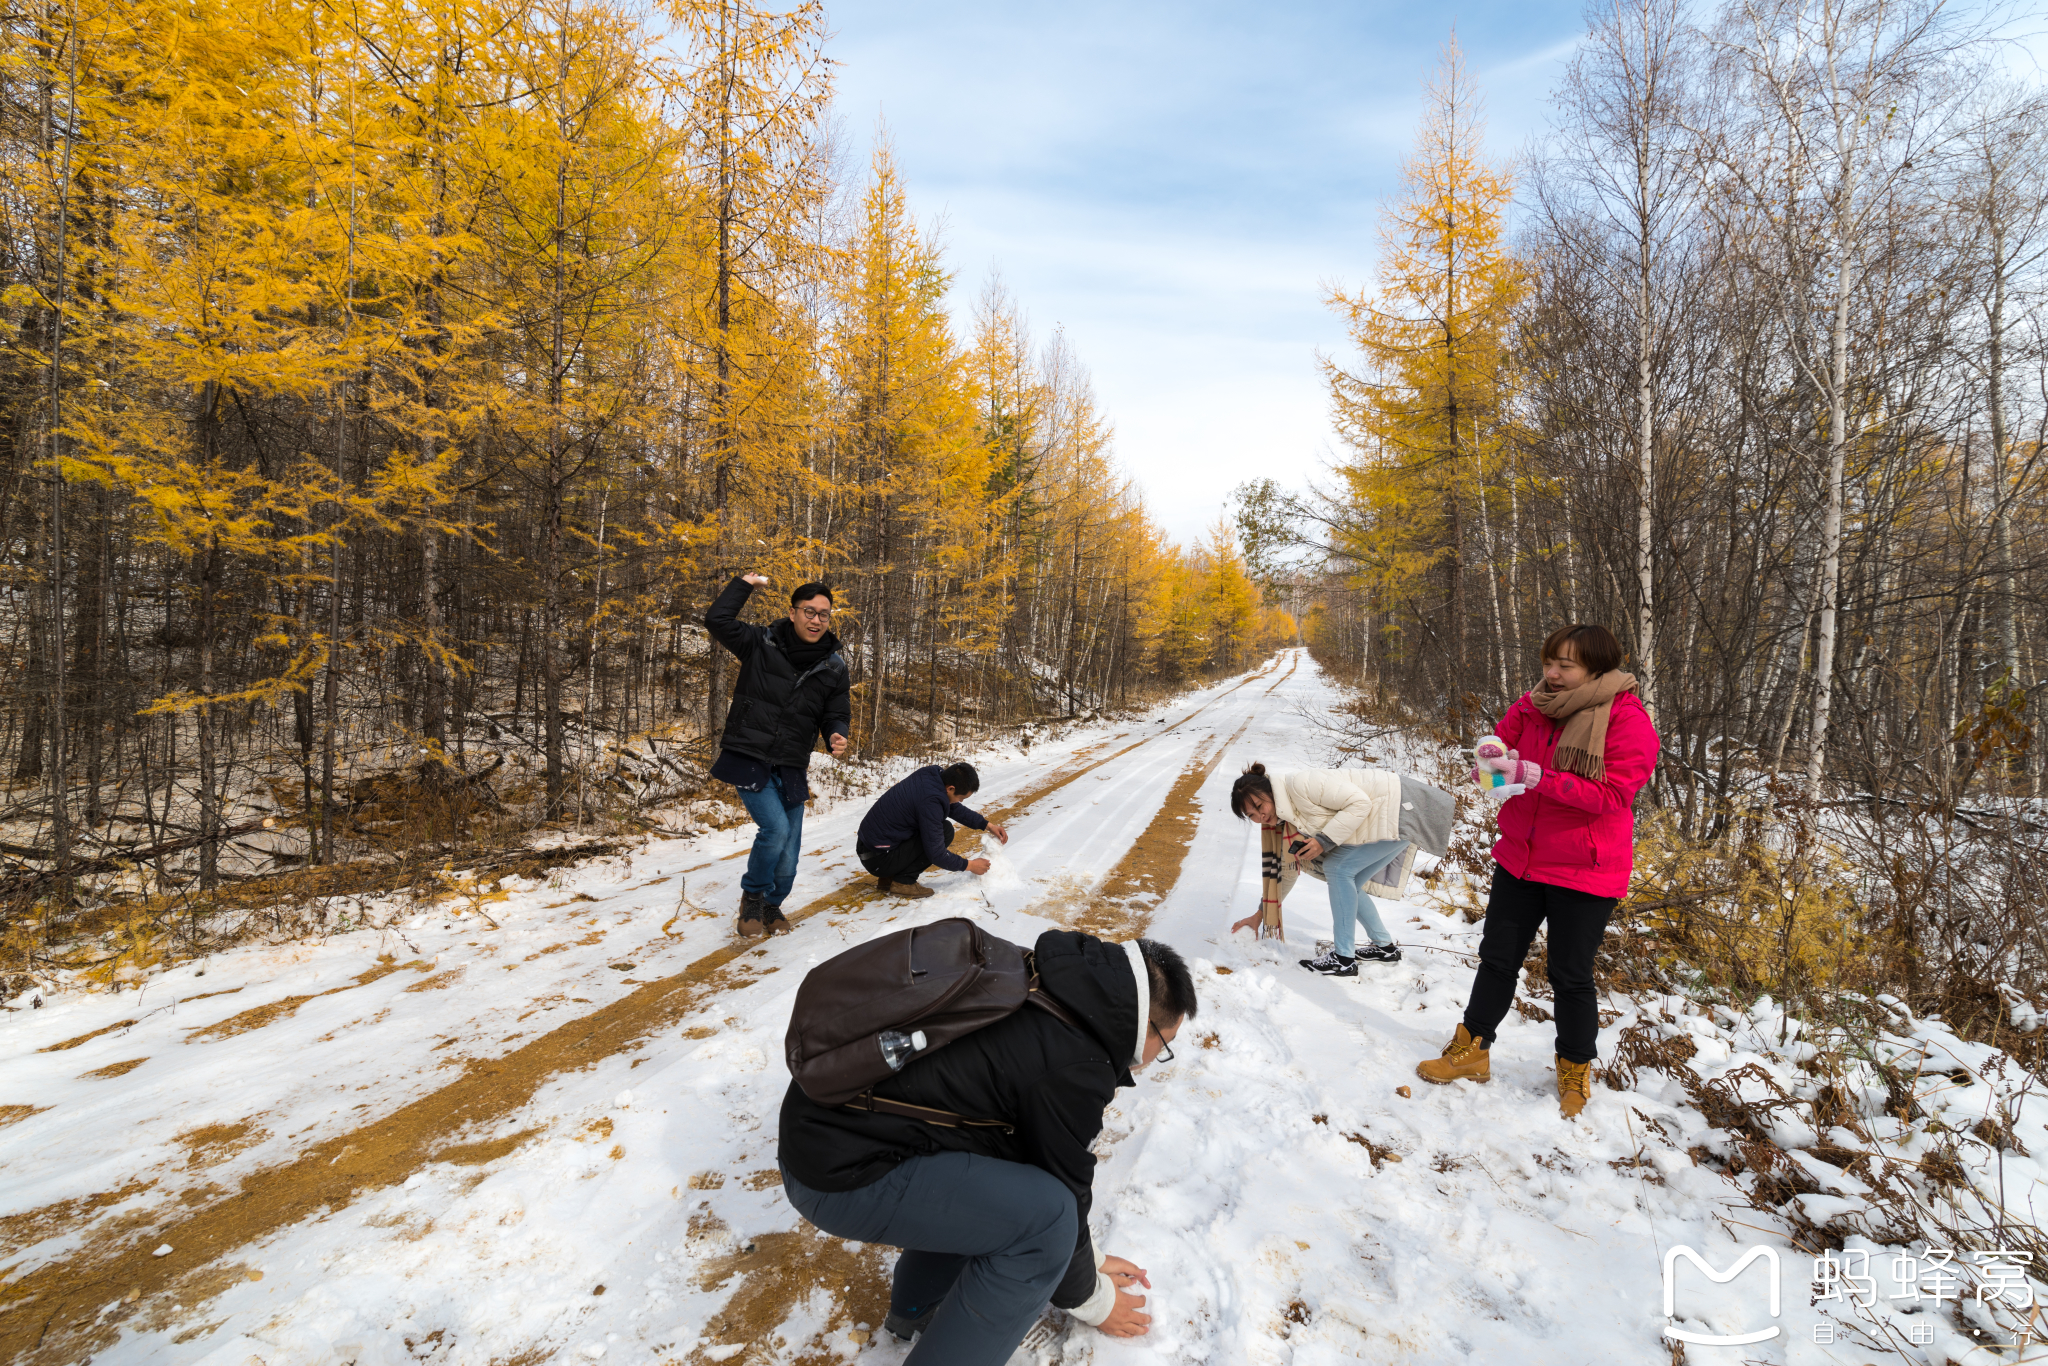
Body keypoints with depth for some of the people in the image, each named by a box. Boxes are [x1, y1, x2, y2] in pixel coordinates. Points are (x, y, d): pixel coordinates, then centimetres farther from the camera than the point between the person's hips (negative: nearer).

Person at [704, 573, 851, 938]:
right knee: (776, 828, -20)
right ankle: (752, 896, 9)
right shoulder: (761, 644, -4)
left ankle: (772, 905, 37)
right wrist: (744, 584, -6)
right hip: (748, 760, -3)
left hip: (790, 769, 4)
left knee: (788, 852, 6)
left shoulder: (834, 667, 4)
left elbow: (837, 714, 10)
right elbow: (717, 620, -13)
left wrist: (836, 735, -13)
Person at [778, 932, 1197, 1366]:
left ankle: (918, 1305, 29)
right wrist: (1090, 1298, 15)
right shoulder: (1074, 1068, -18)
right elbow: (1063, 1199, -5)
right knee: (1047, 1213, -15)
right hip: (839, 1176, -10)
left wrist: (1088, 1258, 28)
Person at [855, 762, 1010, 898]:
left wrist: (987, 825, 12)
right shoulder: (930, 800, -26)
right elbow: (936, 853, -19)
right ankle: (903, 881, -5)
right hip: (879, 860, -9)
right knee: (945, 831, -12)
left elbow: (954, 808, 17)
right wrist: (968, 865, -5)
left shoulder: (932, 775, 0)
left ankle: (888, 877, 16)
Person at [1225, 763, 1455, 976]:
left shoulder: (1301, 785, -25)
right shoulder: (1283, 820, 3)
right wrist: (1261, 913, 15)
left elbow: (1359, 803, -25)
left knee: (1339, 868, -14)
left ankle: (1344, 960, -8)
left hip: (1400, 808, -9)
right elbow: (1287, 867, 13)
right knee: (1346, 885, 6)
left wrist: (1324, 841, -25)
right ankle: (1384, 947, 25)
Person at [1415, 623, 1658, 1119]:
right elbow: (1498, 748, 9)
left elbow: (1613, 794, -21)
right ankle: (1472, 1050, 28)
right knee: (1497, 958, 13)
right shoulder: (1533, 707, 0)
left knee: (1570, 976, 8)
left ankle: (1575, 1071, 31)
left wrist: (1537, 776, -29)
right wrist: (1493, 764, -15)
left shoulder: (1627, 720, -15)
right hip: (1520, 858, 5)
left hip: (1582, 872, -5)